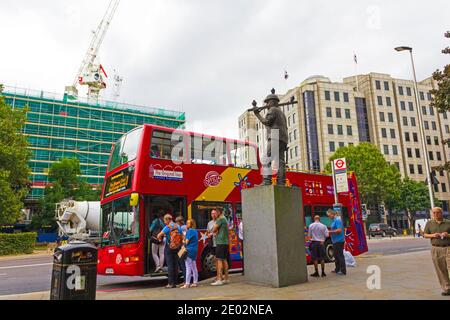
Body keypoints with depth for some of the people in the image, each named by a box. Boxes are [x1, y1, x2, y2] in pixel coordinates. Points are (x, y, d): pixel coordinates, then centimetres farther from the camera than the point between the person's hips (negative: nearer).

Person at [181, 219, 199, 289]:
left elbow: (186, 241, -14)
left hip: (189, 250, -9)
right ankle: (195, 282, 17)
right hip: (195, 250, 9)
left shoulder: (189, 231, -14)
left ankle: (187, 283, -4)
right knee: (194, 267, 13)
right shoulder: (195, 231, 13)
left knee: (188, 267, -6)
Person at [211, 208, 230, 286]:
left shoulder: (220, 219, -11)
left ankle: (219, 280, -13)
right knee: (224, 260, 13)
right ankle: (226, 279, 18)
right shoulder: (225, 219, 19)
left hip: (220, 242, -10)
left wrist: (214, 232, 12)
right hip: (225, 242, 10)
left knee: (219, 260, -10)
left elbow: (214, 230, -8)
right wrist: (216, 232, 8)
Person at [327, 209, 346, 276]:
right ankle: (337, 269, 25)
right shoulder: (334, 220, 16)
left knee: (340, 256, -6)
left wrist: (330, 231, -17)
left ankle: (343, 271, -2)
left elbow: (339, 230, -23)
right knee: (336, 255, 16)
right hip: (335, 241, 10)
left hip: (339, 241, -10)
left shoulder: (337, 220, -14)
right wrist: (330, 232, 8)